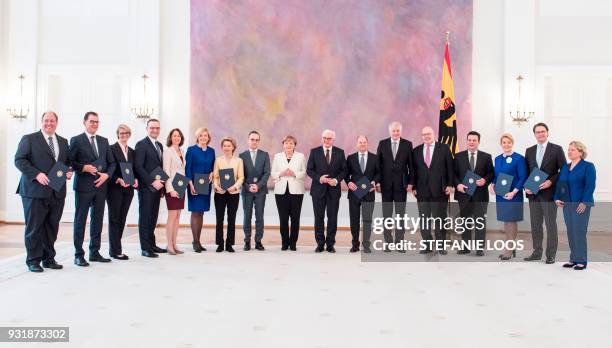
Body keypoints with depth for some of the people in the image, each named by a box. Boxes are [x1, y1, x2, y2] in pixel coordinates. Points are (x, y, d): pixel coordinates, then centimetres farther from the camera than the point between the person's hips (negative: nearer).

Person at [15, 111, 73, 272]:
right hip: (35, 191, -4)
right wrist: (36, 174, -17)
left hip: (57, 192, 5)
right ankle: (33, 261, 12)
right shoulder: (28, 139, 2)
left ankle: (49, 259, 20)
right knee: (34, 227, 2)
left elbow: (68, 161, 23)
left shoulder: (63, 142, 16)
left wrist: (69, 171, 0)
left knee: (52, 227, 9)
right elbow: (19, 160, -5)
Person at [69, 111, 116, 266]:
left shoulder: (104, 141, 14)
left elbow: (111, 162, 13)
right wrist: (84, 167, -18)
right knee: (80, 220, 1)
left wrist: (106, 174, -4)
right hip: (83, 185, -5)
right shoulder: (76, 140, 0)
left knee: (98, 220, 10)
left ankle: (95, 252, 20)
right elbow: (70, 162, -5)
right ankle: (79, 255, 8)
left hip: (101, 185, 5)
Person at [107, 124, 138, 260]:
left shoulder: (132, 151, 16)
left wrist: (135, 180, -1)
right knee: (114, 219, 0)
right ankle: (115, 251, 3)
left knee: (122, 219, 8)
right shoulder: (112, 149, -3)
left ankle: (114, 248, 16)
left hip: (128, 189, 6)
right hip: (115, 188, -6)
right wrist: (118, 180, -21)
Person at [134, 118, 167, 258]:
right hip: (146, 187, -7)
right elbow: (138, 167, -14)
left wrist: (161, 184, 11)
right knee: (145, 217, -1)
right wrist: (152, 181, -18)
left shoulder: (159, 145, 17)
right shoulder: (141, 144, -7)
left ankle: (151, 244, 18)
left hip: (157, 187, 7)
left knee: (153, 217, 10)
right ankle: (145, 248, 4)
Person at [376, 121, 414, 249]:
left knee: (400, 214, 3)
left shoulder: (407, 144, 2)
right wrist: (377, 182, -2)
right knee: (386, 214, 5)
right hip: (386, 184, 1)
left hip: (401, 184, 0)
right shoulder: (382, 144, 4)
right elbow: (378, 163, 4)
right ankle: (388, 242, 12)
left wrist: (410, 182, -4)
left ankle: (399, 242, 9)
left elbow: (411, 165, 2)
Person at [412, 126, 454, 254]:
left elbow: (450, 167, 1)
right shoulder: (416, 150, 9)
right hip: (422, 190, 2)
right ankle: (427, 245, 14)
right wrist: (414, 187, 2)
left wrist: (450, 185, -5)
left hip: (439, 190, -2)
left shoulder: (444, 148, 3)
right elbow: (414, 170, 9)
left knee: (439, 219, 4)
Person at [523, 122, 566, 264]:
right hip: (533, 193, 4)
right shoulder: (529, 151, 12)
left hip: (549, 193, -4)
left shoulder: (556, 149, -1)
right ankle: (537, 253, 18)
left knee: (550, 224, 1)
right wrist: (526, 186, -2)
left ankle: (551, 255, 9)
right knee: (535, 224, 9)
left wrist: (550, 181, -15)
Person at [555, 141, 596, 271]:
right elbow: (559, 183, 16)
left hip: (580, 205, -6)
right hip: (567, 204, 6)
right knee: (570, 233, 9)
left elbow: (590, 186, -11)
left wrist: (584, 203, -18)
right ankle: (573, 259, 17)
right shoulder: (565, 167, 15)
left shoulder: (588, 166, -4)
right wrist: (557, 198, 3)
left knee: (579, 232, -5)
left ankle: (581, 261, 3)